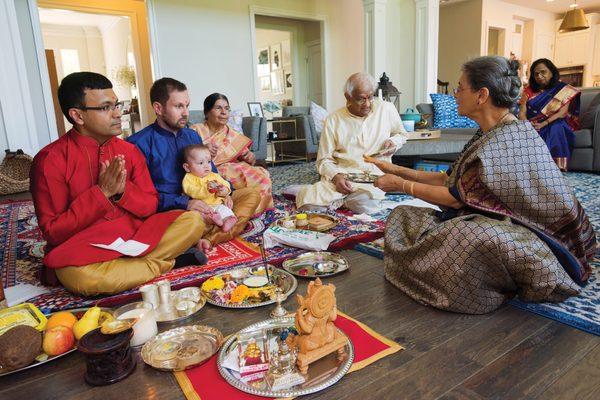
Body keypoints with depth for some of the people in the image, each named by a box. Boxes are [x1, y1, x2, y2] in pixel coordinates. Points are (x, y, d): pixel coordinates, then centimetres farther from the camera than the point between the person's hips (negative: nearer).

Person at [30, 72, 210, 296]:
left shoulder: (129, 150, 4)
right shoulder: (50, 160, -9)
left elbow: (151, 206, 4)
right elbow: (52, 232, -10)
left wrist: (123, 190, -17)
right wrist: (102, 192, -20)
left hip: (132, 232, 3)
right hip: (82, 247, -3)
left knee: (194, 221, -13)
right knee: (79, 276, -38)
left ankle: (112, 268, -16)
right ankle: (170, 262, -14)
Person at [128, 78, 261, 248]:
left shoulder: (192, 136, 14)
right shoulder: (139, 143, -6)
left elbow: (210, 171, 21)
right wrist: (185, 203, -22)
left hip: (200, 203, 7)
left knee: (252, 193, -7)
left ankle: (208, 239, -26)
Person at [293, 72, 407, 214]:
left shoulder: (387, 109, 6)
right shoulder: (333, 120, 2)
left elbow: (401, 134, 24)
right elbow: (324, 160, 4)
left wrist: (393, 142, 0)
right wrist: (335, 176, -17)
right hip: (342, 174, -1)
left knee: (364, 204, -34)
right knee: (309, 203, -27)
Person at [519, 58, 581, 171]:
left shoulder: (563, 89, 8)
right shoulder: (529, 91, 13)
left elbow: (563, 112, -6)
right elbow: (522, 113, 2)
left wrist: (543, 124, -22)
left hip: (555, 125, -2)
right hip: (531, 127, 2)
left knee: (555, 128, -36)